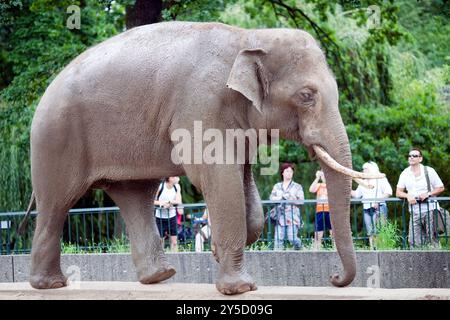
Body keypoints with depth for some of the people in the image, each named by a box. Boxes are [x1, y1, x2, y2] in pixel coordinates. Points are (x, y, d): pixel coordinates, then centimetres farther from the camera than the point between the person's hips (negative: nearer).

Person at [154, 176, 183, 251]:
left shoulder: (177, 187, -3)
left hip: (172, 216, 4)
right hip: (160, 217, -4)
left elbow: (179, 201, -9)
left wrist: (168, 202, -22)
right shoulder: (160, 186, -16)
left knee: (174, 241, 4)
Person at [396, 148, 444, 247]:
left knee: (432, 239, -4)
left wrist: (428, 194, -12)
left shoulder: (429, 171, 1)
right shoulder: (405, 173, 10)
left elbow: (440, 188, 4)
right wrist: (407, 196, -10)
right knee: (414, 241, -2)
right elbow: (398, 192, 11)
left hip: (429, 208, -3)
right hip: (414, 210, 3)